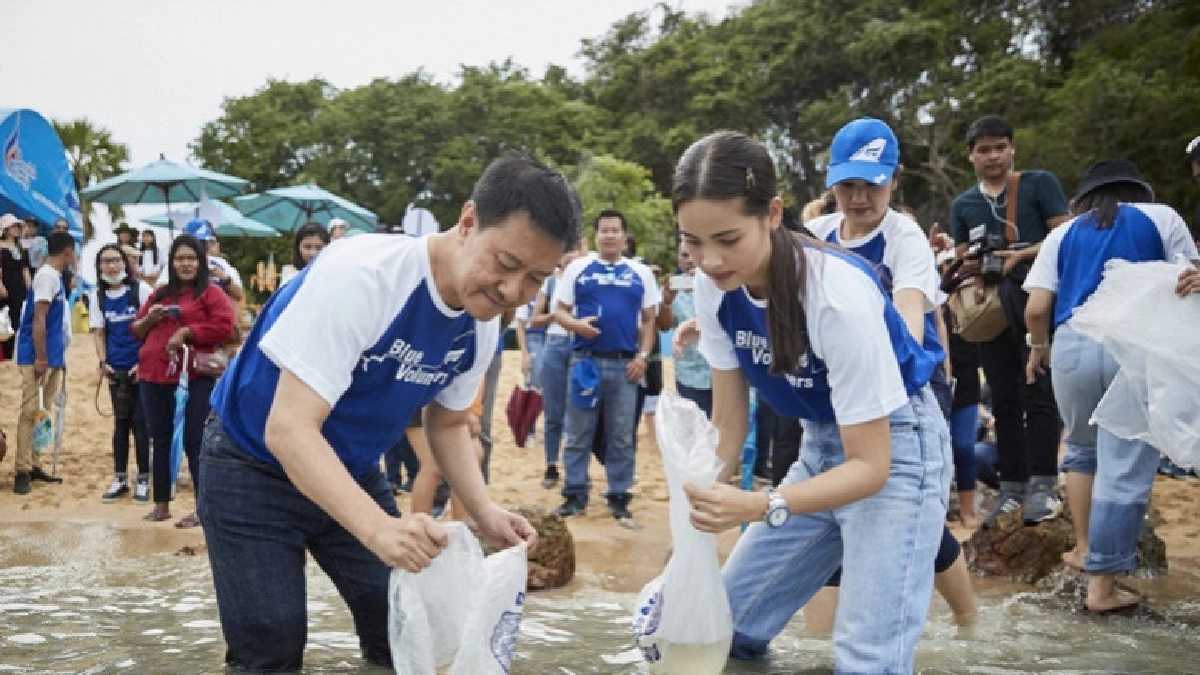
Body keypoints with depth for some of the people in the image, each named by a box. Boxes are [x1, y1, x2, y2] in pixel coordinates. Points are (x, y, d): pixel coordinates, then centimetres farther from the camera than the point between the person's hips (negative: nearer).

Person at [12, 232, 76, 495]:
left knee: (42, 413, 11)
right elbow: (38, 318, -19)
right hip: (37, 357, -9)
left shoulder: (54, 276, 15)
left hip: (50, 357, 9)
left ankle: (33, 465, 16)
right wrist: (40, 358, -21)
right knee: (31, 411, -9)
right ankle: (23, 471, -8)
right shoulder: (47, 276, -13)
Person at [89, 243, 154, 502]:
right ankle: (120, 479, 19)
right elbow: (98, 332, 9)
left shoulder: (141, 290, -6)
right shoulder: (98, 296, 6)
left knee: (140, 422, -1)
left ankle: (143, 480, 8)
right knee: (120, 422, 10)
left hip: (142, 367, -4)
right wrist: (103, 363, -3)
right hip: (116, 369, 4)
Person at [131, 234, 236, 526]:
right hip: (154, 377, 6)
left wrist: (187, 332, -15)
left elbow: (223, 326, -12)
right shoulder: (160, 294, 21)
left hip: (195, 379, -6)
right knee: (160, 442, 11)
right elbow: (136, 330, 24)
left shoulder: (211, 292, 2)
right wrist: (149, 319, 3)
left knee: (195, 444, -7)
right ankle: (161, 505, 20)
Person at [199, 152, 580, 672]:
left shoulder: (482, 325, -10)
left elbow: (447, 423, 7)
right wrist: (379, 528, -51)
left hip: (353, 474, 6)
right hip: (255, 467, -6)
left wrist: (484, 511, -12)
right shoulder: (361, 276, -32)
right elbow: (289, 429, -37)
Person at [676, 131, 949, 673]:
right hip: (820, 446, 7)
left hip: (895, 447, -6)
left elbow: (871, 465, -27)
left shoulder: (838, 293, -32)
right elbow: (729, 423, -2)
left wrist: (760, 507, -41)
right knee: (722, 624, 8)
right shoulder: (715, 284, -13)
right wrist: (698, 515, -15)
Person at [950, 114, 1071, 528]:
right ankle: (1011, 490, 12)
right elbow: (961, 261, 17)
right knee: (1004, 401, 7)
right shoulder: (963, 205, 16)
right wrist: (969, 264, -7)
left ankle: (1042, 487, -6)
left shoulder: (1040, 184, 3)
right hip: (992, 307, 5)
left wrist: (1021, 255, -18)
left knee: (1038, 395, -9)